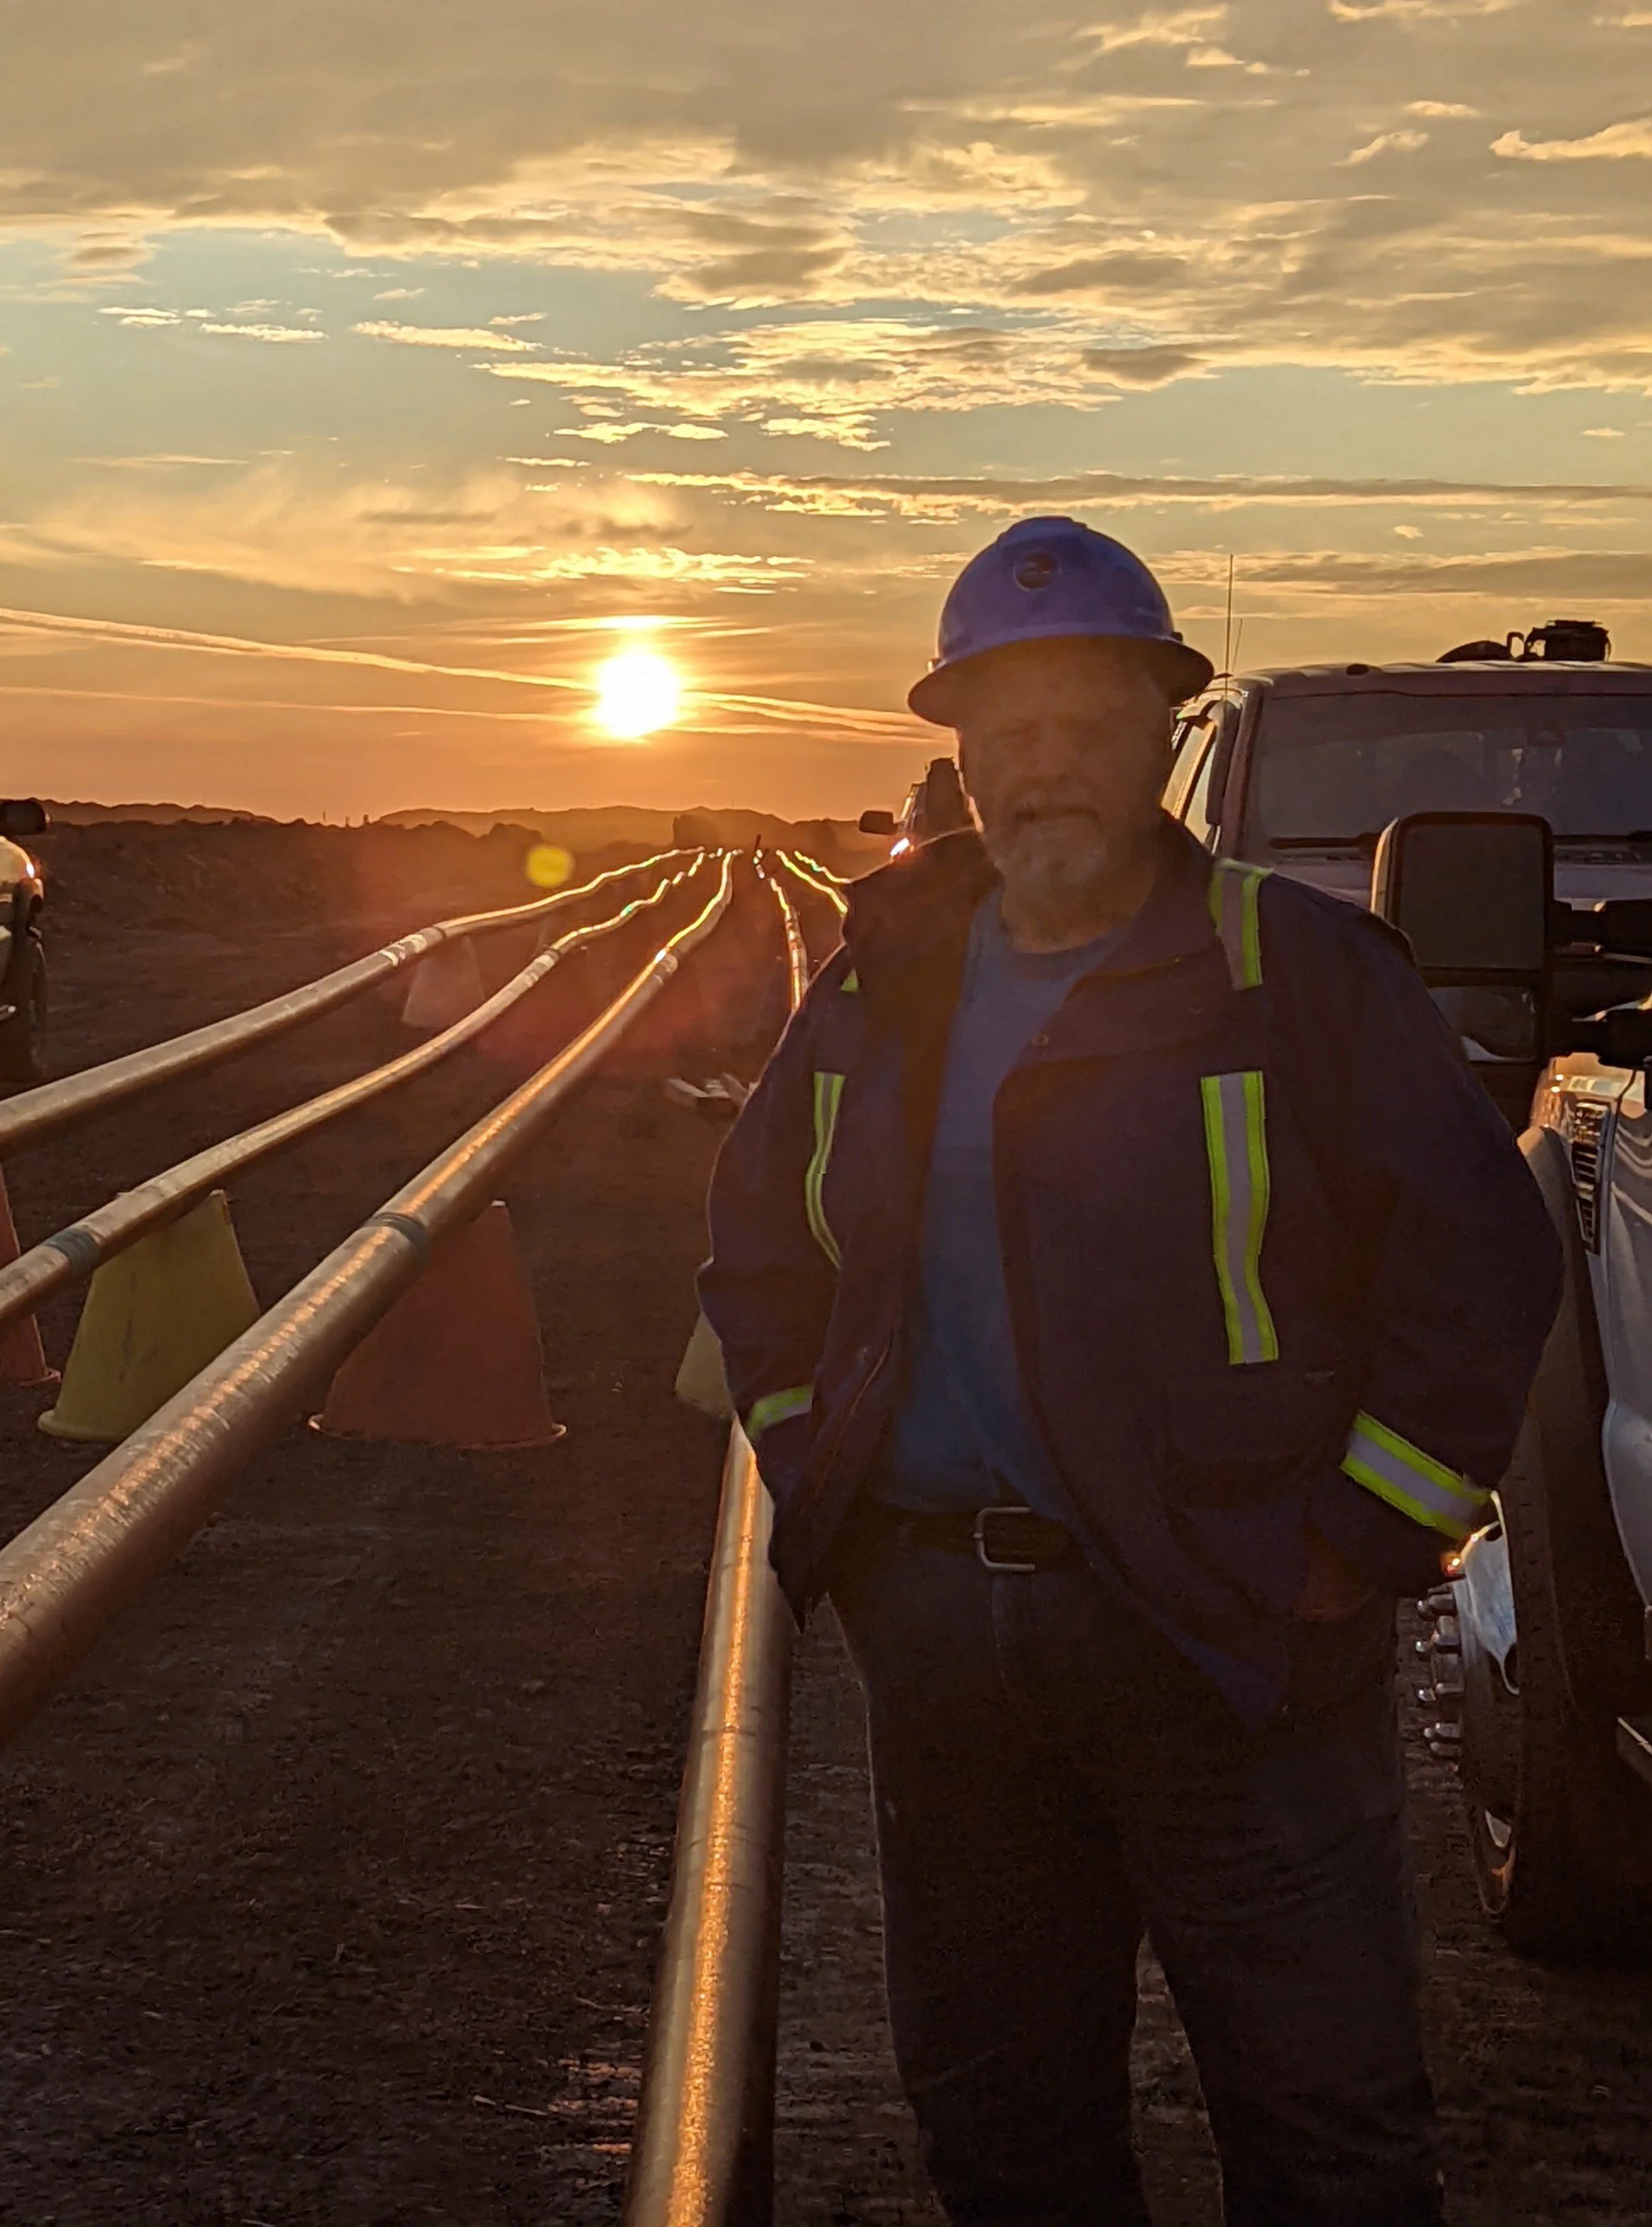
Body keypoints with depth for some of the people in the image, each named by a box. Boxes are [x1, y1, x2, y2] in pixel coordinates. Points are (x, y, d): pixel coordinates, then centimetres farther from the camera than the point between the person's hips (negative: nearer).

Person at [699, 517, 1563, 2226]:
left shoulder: (1302, 973, -6)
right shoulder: (883, 985, 10)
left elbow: (1477, 1265, -7)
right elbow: (759, 1245, 22)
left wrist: (1358, 1546, -10)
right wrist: (812, 1472, 11)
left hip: (1230, 1635, -4)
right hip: (931, 1623, 5)